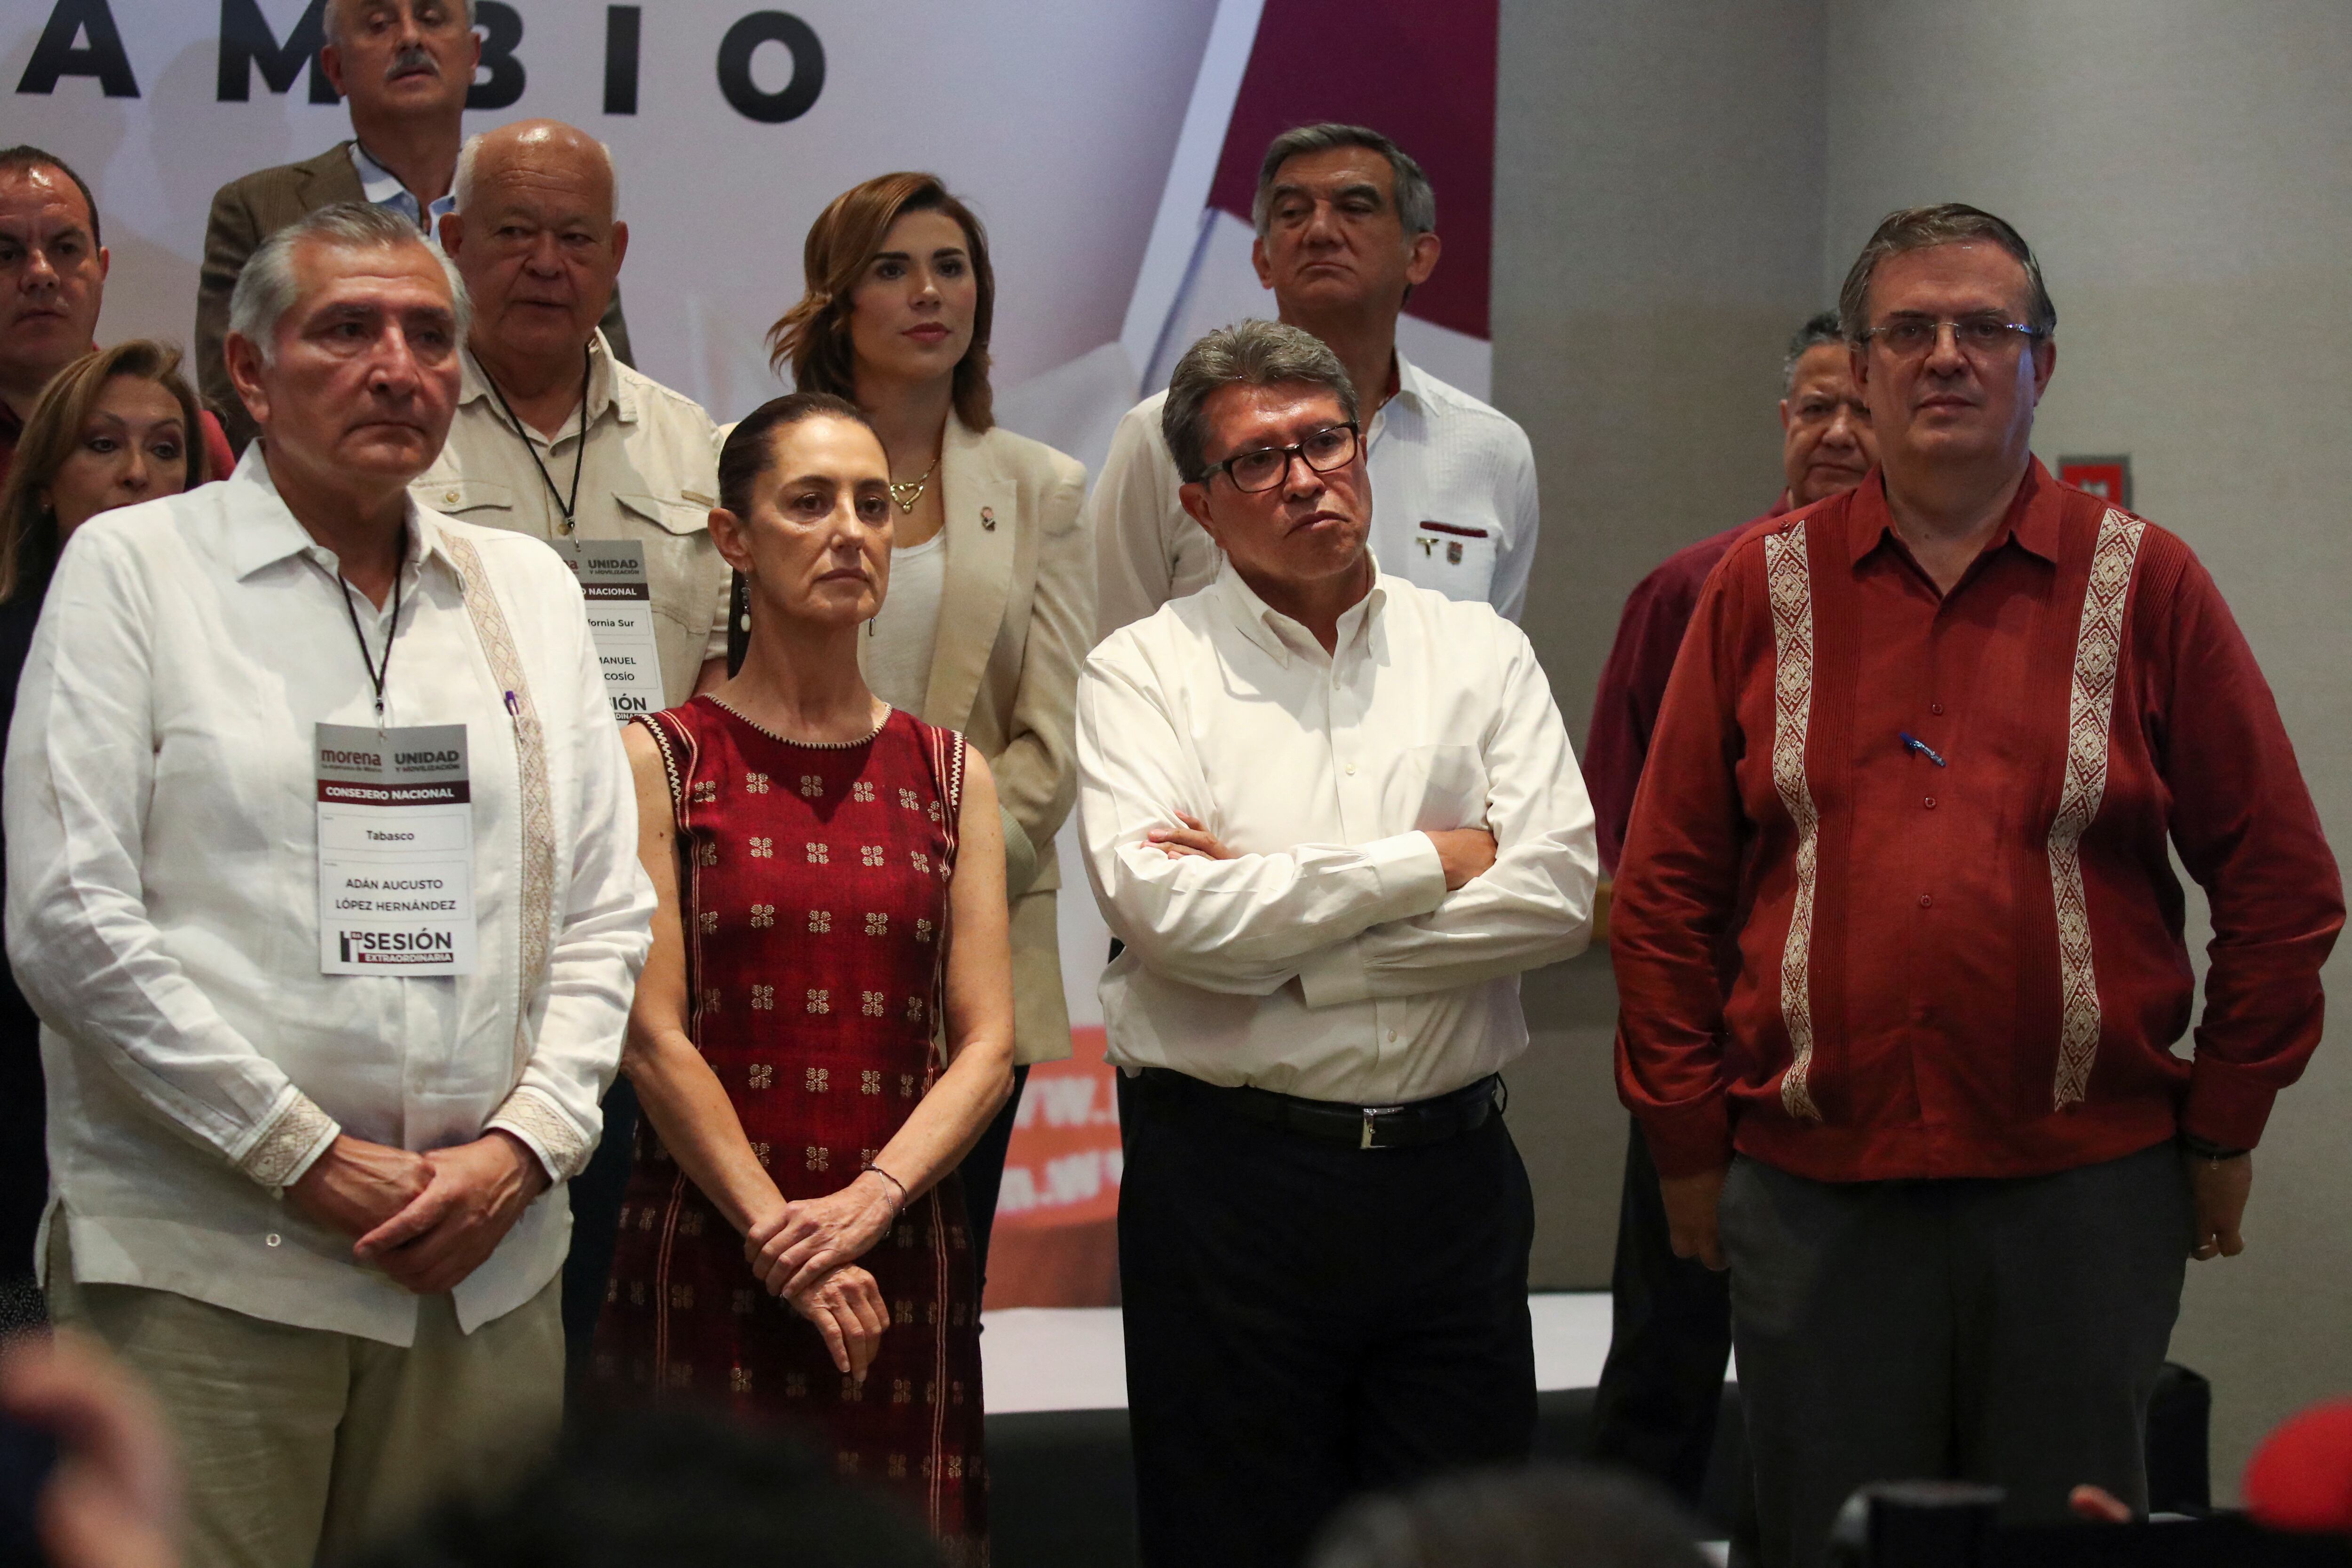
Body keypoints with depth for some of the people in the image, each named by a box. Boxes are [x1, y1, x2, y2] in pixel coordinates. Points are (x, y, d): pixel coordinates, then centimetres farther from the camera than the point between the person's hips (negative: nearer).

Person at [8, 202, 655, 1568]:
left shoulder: (529, 588, 14)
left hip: (488, 1266, 4)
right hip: (204, 1266, -4)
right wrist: (314, 1165, -10)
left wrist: (522, 1146, -3)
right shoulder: (133, 568, 1)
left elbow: (609, 913, 14)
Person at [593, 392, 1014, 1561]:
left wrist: (867, 1201, -11)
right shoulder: (663, 759, 1)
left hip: (904, 1267, 3)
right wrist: (777, 1235, -12)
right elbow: (654, 1036, -5)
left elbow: (988, 1045, 4)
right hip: (706, 1257, -3)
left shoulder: (949, 773, 11)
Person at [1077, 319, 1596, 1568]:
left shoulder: (1481, 654, 9)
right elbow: (1163, 907, -15)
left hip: (1449, 1173, 2)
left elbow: (1558, 894, -5)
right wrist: (1429, 861, -8)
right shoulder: (1145, 672, 1)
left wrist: (1279, 935, -10)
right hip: (1231, 1175, -2)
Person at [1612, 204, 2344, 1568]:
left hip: (2086, 1195, -1)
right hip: (1815, 1194, 1)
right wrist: (1687, 1142, 5)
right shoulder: (1767, 586, 7)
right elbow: (1666, 886, 8)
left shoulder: (2143, 584, 3)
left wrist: (2223, 1132, 4)